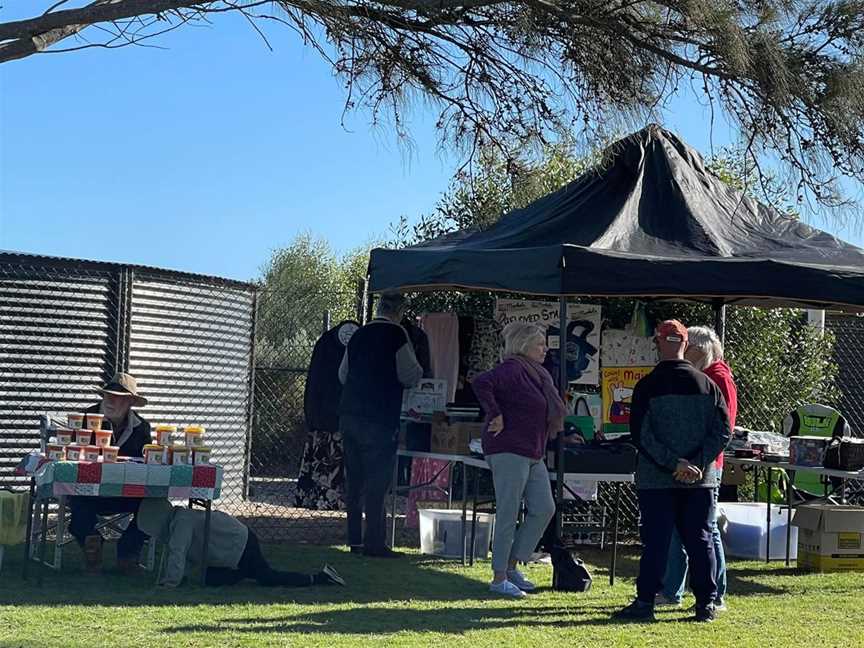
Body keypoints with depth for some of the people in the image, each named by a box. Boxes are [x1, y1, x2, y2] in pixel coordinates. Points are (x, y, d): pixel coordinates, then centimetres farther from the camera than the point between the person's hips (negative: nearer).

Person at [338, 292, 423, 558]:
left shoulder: (359, 335, 10)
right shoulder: (396, 335, -9)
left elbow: (343, 374, 20)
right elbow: (410, 376, -9)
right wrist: (417, 368, 11)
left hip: (349, 414, 6)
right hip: (379, 418, -6)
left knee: (354, 478, 12)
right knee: (377, 481, -3)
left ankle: (355, 539, 17)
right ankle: (374, 543, -3)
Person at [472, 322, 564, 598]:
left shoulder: (538, 374, 16)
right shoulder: (513, 368, -14)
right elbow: (481, 383, -30)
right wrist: (496, 416, -22)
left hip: (532, 455, 10)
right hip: (509, 451, -10)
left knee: (544, 508, 8)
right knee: (508, 515, -5)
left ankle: (512, 566, 18)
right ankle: (499, 578, 2)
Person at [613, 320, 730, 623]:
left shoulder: (647, 386, -4)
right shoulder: (707, 385, 6)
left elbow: (640, 435, -12)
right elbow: (722, 431, 0)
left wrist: (674, 463, -12)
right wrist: (697, 463, -7)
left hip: (656, 480, -3)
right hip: (701, 479, 3)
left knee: (655, 541, 0)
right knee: (700, 540, 9)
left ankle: (645, 602, 0)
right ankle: (706, 603, 10)